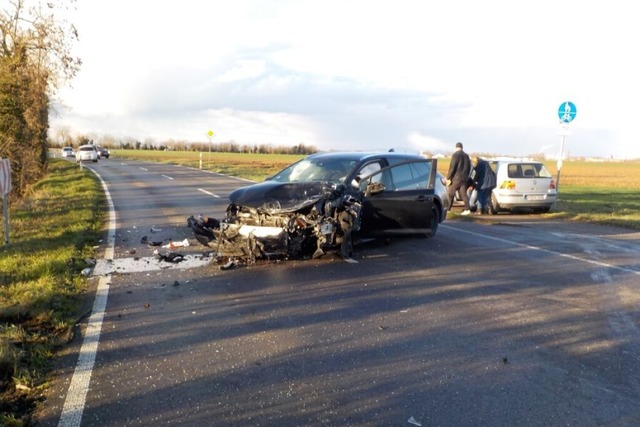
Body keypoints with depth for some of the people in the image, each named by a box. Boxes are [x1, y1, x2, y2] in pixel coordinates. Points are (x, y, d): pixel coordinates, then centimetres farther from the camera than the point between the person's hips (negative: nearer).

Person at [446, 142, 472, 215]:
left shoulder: (455, 155, -9)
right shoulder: (466, 156, 13)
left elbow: (452, 167, -14)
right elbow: (469, 168, 18)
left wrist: (448, 178, -10)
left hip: (456, 178, -6)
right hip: (464, 178, 6)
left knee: (450, 194, 2)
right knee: (463, 194, 6)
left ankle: (447, 208, 2)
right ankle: (467, 209, -1)